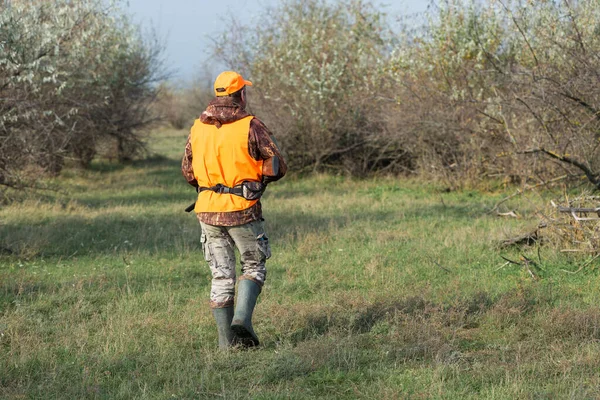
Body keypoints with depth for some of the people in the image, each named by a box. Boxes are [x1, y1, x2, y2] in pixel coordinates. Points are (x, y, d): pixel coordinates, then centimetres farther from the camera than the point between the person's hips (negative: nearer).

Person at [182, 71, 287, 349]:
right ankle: (242, 319, -8)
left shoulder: (198, 127, 6)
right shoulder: (250, 126, -9)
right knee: (253, 268, 12)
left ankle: (226, 338, 9)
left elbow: (187, 171, 13)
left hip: (208, 211, 4)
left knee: (221, 275, 11)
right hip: (242, 210, -4)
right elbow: (277, 167, -8)